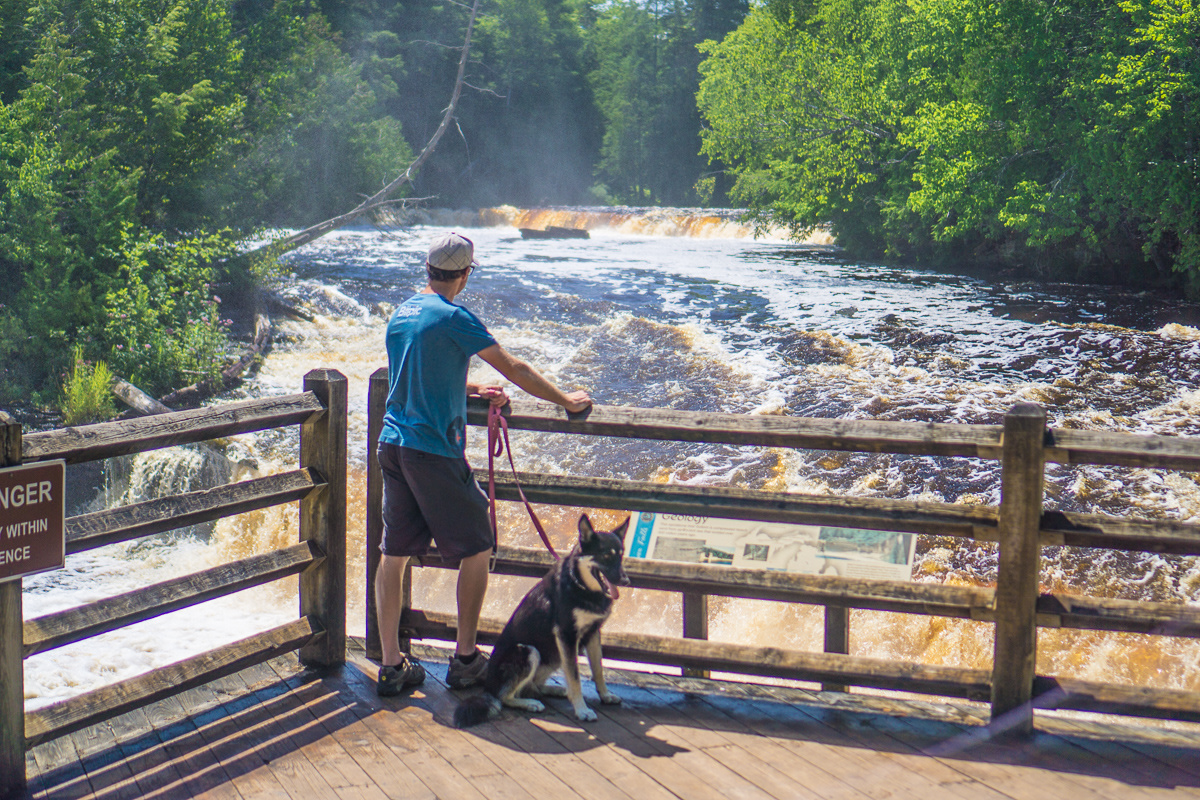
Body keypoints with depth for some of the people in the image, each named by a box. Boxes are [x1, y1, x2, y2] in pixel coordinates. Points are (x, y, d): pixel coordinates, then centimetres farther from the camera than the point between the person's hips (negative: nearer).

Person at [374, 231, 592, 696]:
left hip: (393, 445, 8)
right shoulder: (454, 318, -11)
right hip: (434, 450, -8)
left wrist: (474, 392, 29)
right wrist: (566, 401, 3)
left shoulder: (400, 314, 12)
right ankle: (465, 659, 10)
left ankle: (391, 666, 11)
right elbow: (514, 369, -7)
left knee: (394, 554, 9)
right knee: (476, 550, 6)